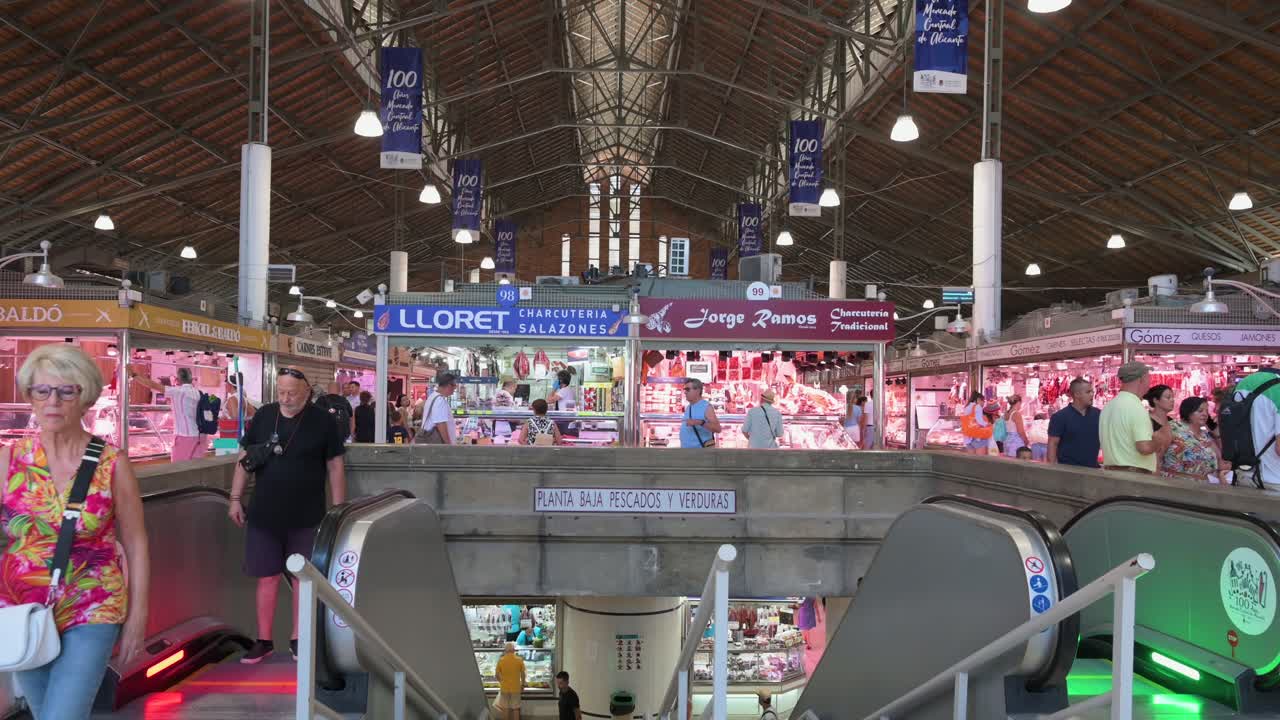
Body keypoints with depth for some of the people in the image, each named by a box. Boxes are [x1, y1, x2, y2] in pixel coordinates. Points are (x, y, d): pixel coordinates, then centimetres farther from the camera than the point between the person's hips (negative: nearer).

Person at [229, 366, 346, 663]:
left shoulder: (323, 422, -6)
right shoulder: (263, 416, 1)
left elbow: (335, 467, -3)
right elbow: (245, 458, 9)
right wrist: (236, 498, 6)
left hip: (306, 517, -2)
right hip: (264, 515, 2)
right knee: (267, 576, 8)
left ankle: (298, 638, 20)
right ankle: (264, 640, 19)